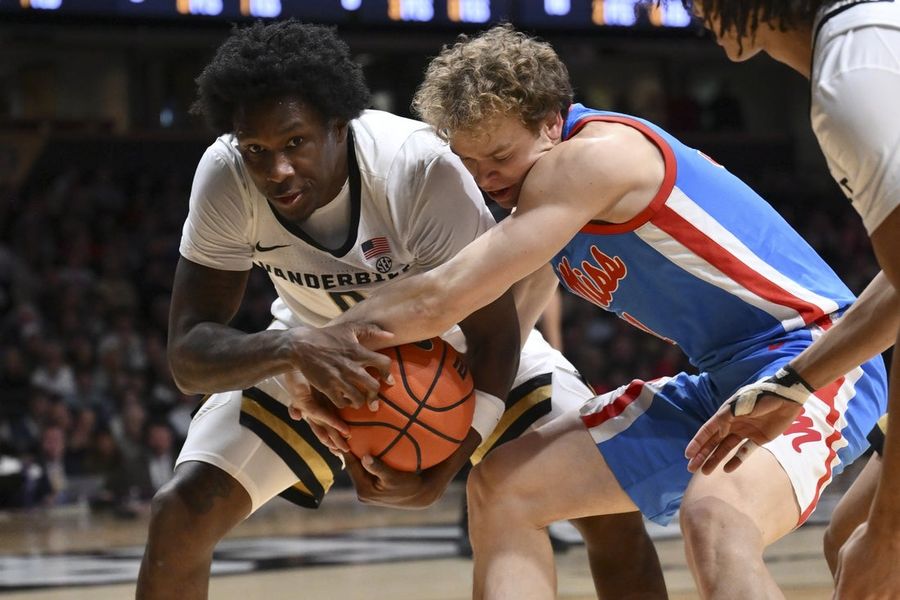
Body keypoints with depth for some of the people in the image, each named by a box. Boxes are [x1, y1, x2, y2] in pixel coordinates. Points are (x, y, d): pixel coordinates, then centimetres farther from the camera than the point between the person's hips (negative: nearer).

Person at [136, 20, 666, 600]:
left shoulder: (423, 169, -36)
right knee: (180, 514, -14)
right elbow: (188, 355, -26)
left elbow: (494, 335, -26)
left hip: (462, 342, -2)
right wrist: (292, 349, -47)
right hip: (317, 351, 2)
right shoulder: (225, 177, -29)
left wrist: (440, 474, -39)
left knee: (611, 506, -17)